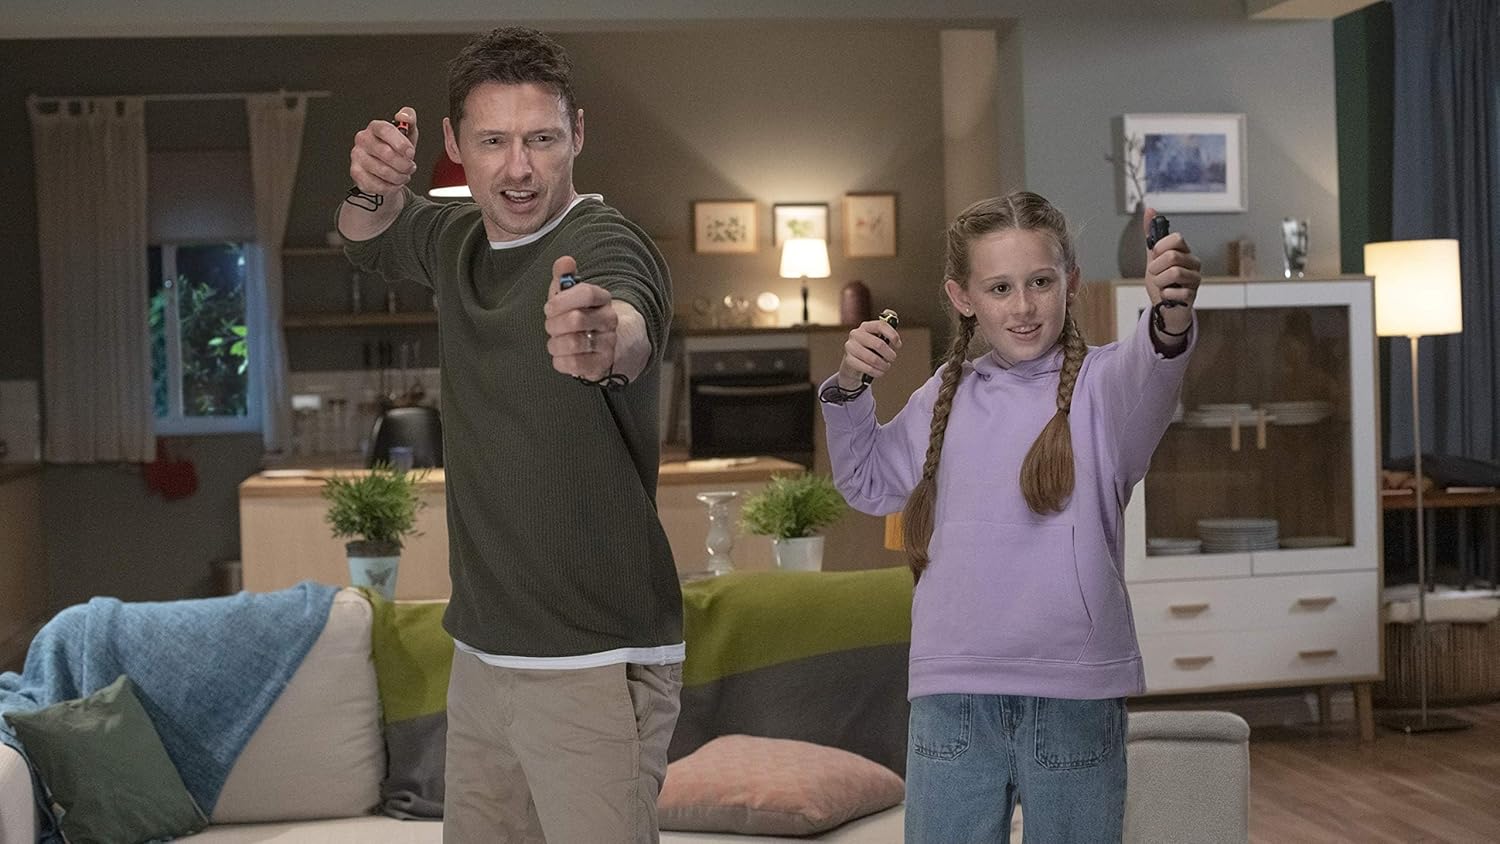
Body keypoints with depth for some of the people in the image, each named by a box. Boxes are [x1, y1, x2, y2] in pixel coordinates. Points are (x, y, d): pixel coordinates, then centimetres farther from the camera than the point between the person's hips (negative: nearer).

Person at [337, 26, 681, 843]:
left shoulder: (605, 245, -18)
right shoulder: (461, 239, 5)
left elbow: (631, 328, -40)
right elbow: (370, 241, 22)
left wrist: (604, 338, -66)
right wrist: (375, 187, -4)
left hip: (593, 668, -7)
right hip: (481, 653, 7)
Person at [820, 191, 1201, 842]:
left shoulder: (1099, 384, -4)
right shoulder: (946, 398, 9)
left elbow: (1146, 378, -29)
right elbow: (870, 485, 24)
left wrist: (1170, 327, -52)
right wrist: (849, 389, 7)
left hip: (1076, 696, -3)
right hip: (951, 697, 3)